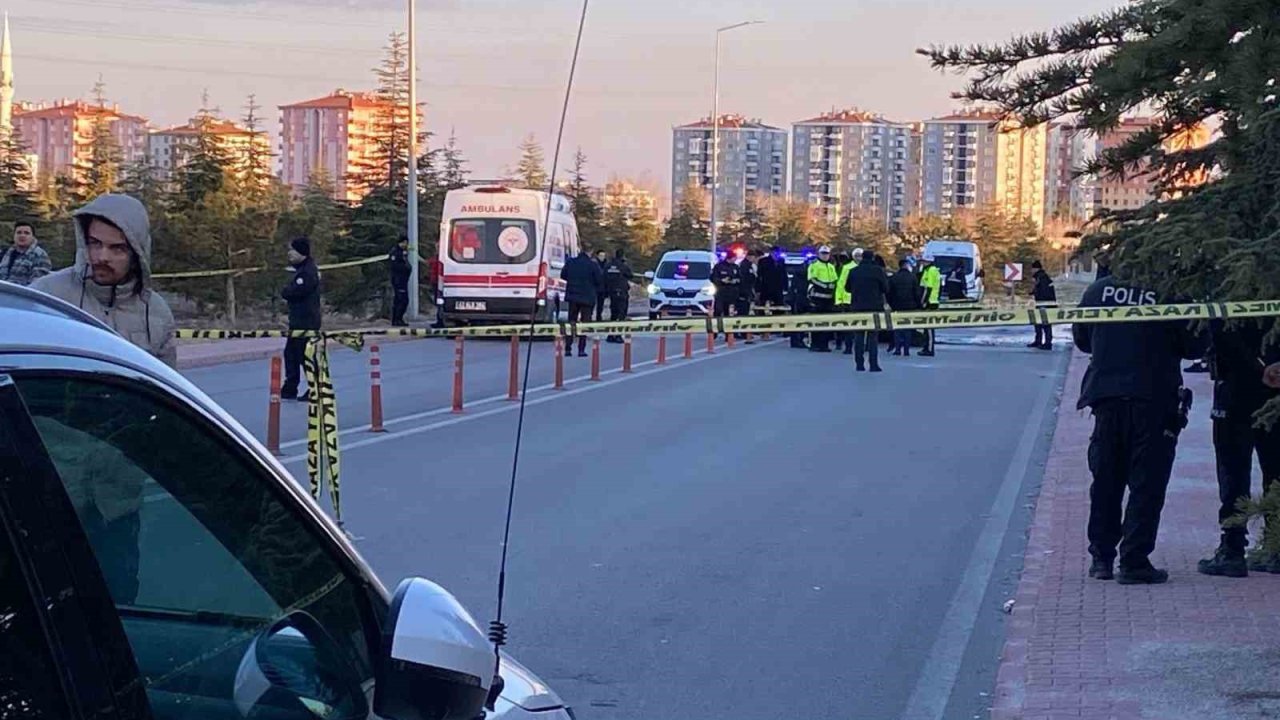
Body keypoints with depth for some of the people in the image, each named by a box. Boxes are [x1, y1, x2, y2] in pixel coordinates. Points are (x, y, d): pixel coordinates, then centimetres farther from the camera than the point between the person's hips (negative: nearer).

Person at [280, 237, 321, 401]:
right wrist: (288, 292, -3)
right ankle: (289, 389, 24)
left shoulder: (308, 272, -20)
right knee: (291, 353, 16)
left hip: (306, 322, -11)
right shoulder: (302, 268, 15)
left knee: (306, 356, -5)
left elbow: (294, 292, -25)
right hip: (299, 321, 11)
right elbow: (290, 291, 17)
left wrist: (285, 291, -5)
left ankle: (315, 390, 2)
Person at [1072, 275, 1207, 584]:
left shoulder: (1098, 290, 1)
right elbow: (1194, 346, -2)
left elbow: (1081, 339, 11)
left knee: (1105, 480, 14)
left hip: (1107, 397, 4)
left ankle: (1102, 558, 19)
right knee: (1147, 483, 2)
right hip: (1154, 397, -3)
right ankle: (1134, 562, -1)